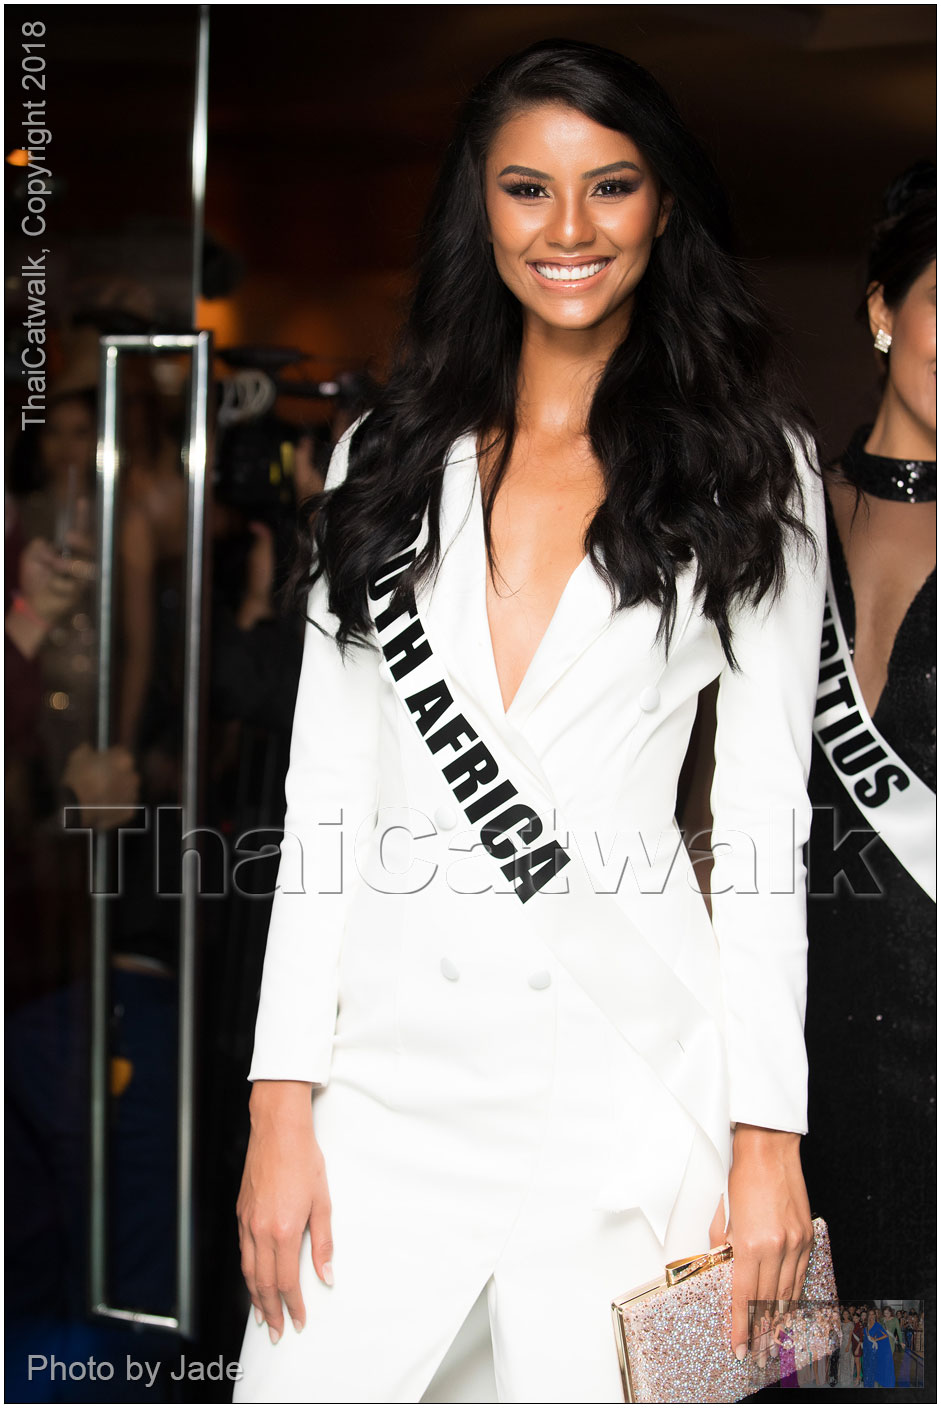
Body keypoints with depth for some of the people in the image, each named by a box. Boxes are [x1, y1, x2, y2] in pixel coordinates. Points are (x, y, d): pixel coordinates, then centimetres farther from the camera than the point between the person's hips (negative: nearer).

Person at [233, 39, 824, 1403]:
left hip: (629, 1051, -2)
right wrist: (281, 1105, 0)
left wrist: (769, 1136, -4)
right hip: (393, 1053, 2)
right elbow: (324, 797, 6)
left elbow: (764, 814, 1)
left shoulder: (746, 469, 4)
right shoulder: (390, 459, 9)